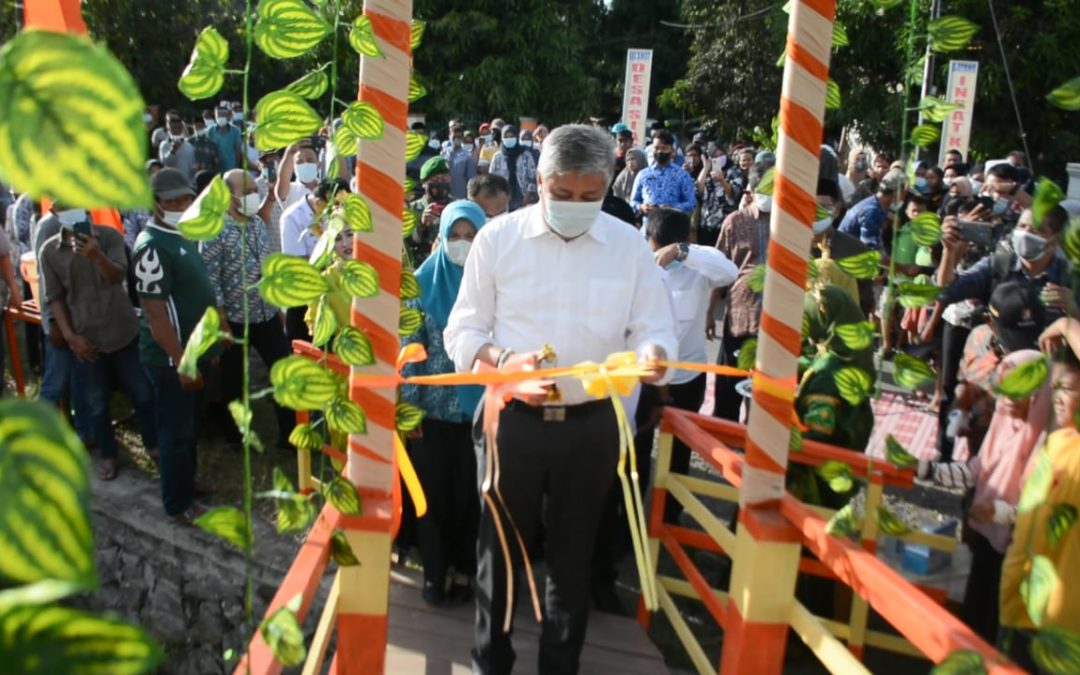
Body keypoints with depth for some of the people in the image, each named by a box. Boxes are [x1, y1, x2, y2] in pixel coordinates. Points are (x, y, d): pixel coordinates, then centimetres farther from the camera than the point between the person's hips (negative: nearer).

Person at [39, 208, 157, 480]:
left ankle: (153, 444, 30)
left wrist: (96, 256, -39)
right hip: (86, 338, 1)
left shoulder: (109, 236, -8)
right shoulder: (49, 250, -5)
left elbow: (118, 276, -20)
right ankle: (109, 455, 29)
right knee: (96, 403, 10)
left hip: (124, 331, -1)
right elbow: (54, 297, 0)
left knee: (142, 393, 10)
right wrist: (70, 336, -7)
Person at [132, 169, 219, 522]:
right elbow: (155, 311, -25)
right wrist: (181, 362, -25)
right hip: (171, 357, -9)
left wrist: (220, 324, 20)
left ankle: (187, 483, 38)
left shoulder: (182, 235, 8)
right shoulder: (152, 247, -22)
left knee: (190, 426, 22)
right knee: (176, 431, 3)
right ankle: (178, 504, 17)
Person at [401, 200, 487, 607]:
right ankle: (435, 571, 24)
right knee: (433, 492, 7)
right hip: (433, 406, 0)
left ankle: (463, 568, 26)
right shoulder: (424, 281, -1)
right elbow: (410, 347, -1)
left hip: (480, 406, 0)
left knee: (470, 491, 8)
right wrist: (409, 406, -5)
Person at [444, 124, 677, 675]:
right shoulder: (498, 237, -4)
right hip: (512, 419, 0)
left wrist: (651, 354, -24)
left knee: (573, 553, 15)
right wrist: (503, 360, -23)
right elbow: (462, 332, -3)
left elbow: (655, 329, -1)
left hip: (590, 424, 1)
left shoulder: (630, 246, 0)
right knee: (500, 546, 15)